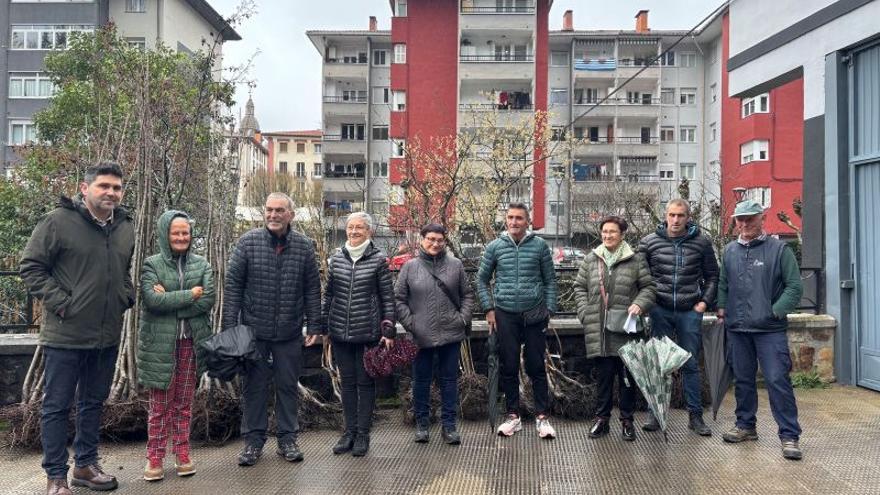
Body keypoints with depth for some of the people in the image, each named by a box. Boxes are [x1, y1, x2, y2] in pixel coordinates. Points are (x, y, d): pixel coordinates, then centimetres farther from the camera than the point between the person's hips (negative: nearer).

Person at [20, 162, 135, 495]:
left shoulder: (126, 227, 8)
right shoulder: (59, 221, -10)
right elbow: (30, 266, -7)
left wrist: (127, 296, 8)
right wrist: (59, 302, -14)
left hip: (107, 337, 6)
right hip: (66, 334, -6)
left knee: (94, 403, 17)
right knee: (57, 406, 6)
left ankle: (86, 465, 32)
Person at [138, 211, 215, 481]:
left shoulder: (201, 264, 6)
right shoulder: (151, 264, 0)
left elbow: (208, 300, -7)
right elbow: (152, 300, -16)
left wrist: (170, 301, -12)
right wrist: (189, 295, -14)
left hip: (191, 343, 2)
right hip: (160, 344, -2)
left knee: (184, 404, 10)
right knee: (160, 406, 4)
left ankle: (182, 454, 20)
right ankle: (155, 458, 15)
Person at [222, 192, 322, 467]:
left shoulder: (304, 246, 0)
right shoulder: (248, 242, -3)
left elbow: (312, 289, 3)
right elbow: (232, 285, -2)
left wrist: (314, 327, 0)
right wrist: (230, 326, -7)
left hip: (290, 332, 1)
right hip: (253, 330, 0)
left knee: (288, 386, 11)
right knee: (253, 387, 9)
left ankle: (287, 439, 24)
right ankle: (253, 439, 23)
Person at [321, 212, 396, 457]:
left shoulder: (379, 260, -4)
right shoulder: (336, 260, 6)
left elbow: (388, 297, -2)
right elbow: (327, 295, 12)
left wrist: (389, 331, -5)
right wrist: (321, 326, 11)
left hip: (368, 333, -3)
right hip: (340, 332, 3)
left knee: (365, 382, 6)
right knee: (347, 382, 12)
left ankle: (363, 433, 19)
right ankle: (349, 431, 25)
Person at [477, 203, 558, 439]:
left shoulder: (539, 246, 1)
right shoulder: (494, 247, 3)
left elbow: (550, 280, 6)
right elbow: (482, 279, 10)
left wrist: (549, 309, 0)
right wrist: (489, 309, 3)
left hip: (534, 315, -1)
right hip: (505, 315, 1)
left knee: (537, 367, 5)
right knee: (509, 368, 7)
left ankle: (542, 417, 15)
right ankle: (513, 416, 20)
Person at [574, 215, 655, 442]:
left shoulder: (636, 260, 1)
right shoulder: (591, 260, 8)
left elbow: (649, 287, 5)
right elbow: (580, 288, 11)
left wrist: (639, 304, -13)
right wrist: (585, 313, 1)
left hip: (626, 330, -1)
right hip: (599, 330, 2)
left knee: (627, 376, 7)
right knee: (604, 375, 10)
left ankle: (626, 419, 22)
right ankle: (602, 417, 22)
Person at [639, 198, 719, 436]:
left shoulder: (702, 243, 3)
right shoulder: (649, 242, 1)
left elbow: (712, 275, 11)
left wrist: (705, 301, 1)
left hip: (690, 311, 0)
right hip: (660, 310, 0)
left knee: (691, 364, 8)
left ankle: (695, 416, 19)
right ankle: (656, 413, 16)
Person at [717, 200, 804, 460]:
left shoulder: (779, 249, -3)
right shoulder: (730, 251, 10)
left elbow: (794, 287, -7)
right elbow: (723, 285, 18)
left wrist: (775, 311, -15)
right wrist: (722, 308, 5)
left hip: (770, 329, -5)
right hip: (737, 328, 5)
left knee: (777, 380, -6)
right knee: (742, 379, 14)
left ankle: (789, 435, 5)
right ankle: (745, 425, 28)